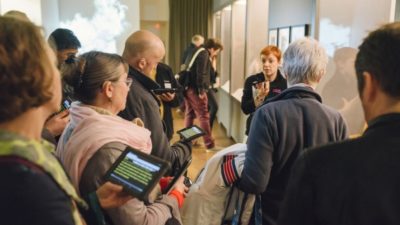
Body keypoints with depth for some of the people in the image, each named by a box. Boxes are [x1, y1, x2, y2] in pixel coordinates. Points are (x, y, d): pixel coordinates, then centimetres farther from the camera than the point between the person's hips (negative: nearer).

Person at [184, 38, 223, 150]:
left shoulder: (197, 52, 20)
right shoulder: (204, 54, -10)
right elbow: (200, 73, -20)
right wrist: (201, 90, -18)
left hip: (188, 87, 10)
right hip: (195, 89, -10)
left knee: (189, 114, 15)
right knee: (204, 116, -7)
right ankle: (210, 144, -5)